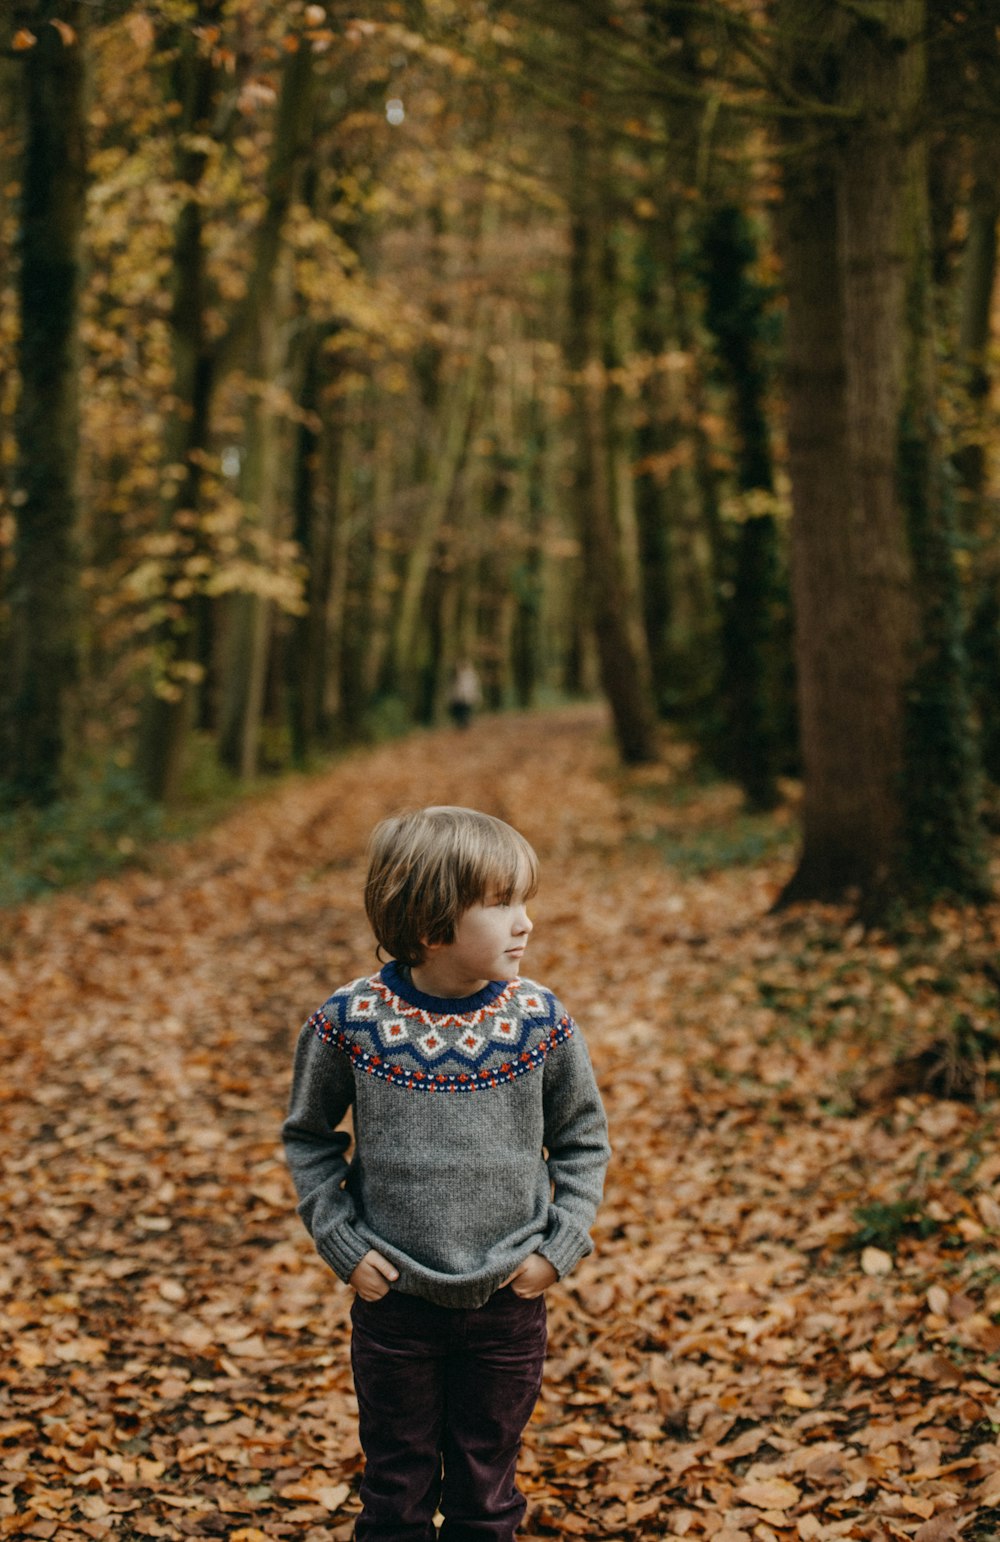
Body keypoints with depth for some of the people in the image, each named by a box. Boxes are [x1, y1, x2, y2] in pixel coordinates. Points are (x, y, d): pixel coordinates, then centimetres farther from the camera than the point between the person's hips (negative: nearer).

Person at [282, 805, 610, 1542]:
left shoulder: (541, 1022, -9)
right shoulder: (351, 1021, -12)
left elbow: (583, 1140, 4)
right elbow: (308, 1136, 3)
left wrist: (559, 1247, -5)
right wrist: (341, 1244, -4)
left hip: (508, 1300, 1)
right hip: (394, 1297, -1)